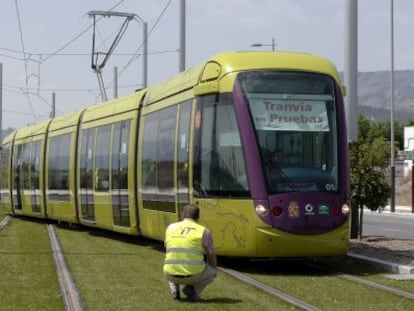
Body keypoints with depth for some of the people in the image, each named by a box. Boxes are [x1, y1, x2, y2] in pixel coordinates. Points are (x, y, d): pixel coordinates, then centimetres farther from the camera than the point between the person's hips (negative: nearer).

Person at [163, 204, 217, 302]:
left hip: (171, 275, 3)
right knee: (212, 271, 29)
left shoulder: (170, 228, 11)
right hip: (193, 275, -3)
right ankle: (193, 289, 2)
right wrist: (212, 272, 30)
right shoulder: (204, 231, 1)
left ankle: (174, 289, 10)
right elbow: (212, 258, 8)